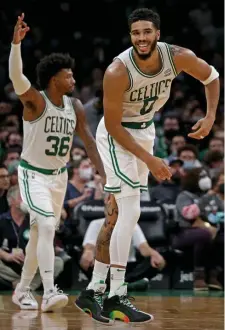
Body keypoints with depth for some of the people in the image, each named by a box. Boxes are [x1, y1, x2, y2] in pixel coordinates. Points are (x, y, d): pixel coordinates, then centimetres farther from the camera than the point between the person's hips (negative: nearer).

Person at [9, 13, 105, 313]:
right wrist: (16, 43, -50)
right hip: (33, 174, -7)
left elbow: (88, 140, 3)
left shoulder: (75, 106, -1)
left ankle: (22, 290, 26)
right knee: (47, 226, -24)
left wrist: (104, 174, -6)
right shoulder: (35, 101, -18)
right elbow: (16, 76, -35)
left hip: (59, 176, 7)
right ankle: (49, 293, -30)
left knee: (41, 233, 13)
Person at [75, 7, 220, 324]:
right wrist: (149, 160, -25)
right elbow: (113, 125, -23)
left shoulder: (179, 57, -18)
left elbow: (211, 76, 3)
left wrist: (210, 116, -11)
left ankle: (93, 291, 20)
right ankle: (116, 298, -13)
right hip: (117, 135, -6)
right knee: (130, 212, -17)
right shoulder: (117, 72, -31)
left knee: (118, 215, 11)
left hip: (145, 130, 6)